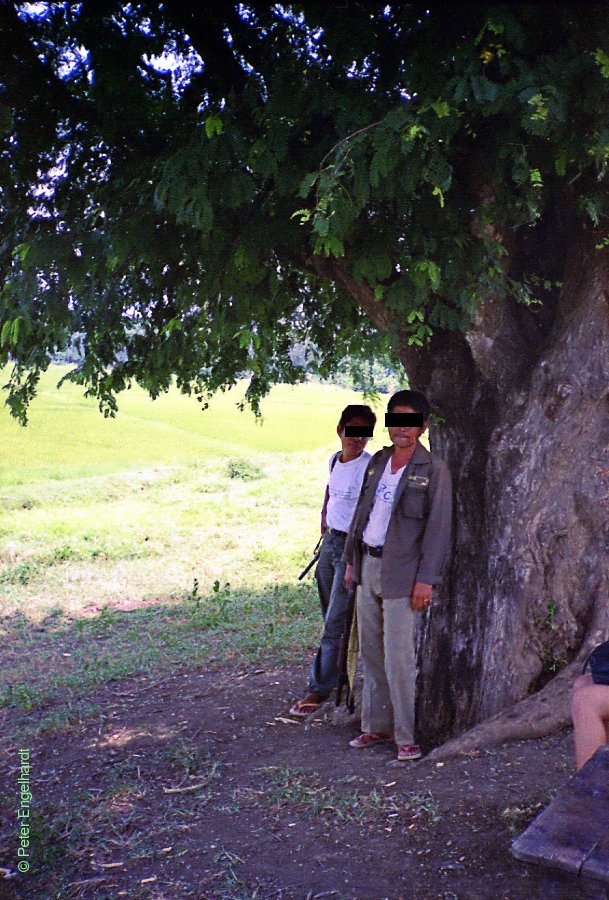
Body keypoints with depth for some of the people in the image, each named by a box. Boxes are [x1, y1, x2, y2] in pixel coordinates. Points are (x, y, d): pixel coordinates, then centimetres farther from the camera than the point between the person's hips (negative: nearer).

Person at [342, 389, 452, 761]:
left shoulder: (434, 469, -8)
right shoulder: (379, 461, 11)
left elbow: (438, 527, -11)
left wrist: (426, 579, -16)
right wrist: (352, 560, 13)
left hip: (400, 571, -6)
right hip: (368, 564, 7)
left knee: (399, 657, -4)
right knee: (371, 652, 13)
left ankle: (406, 735, 10)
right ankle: (376, 726, 26)